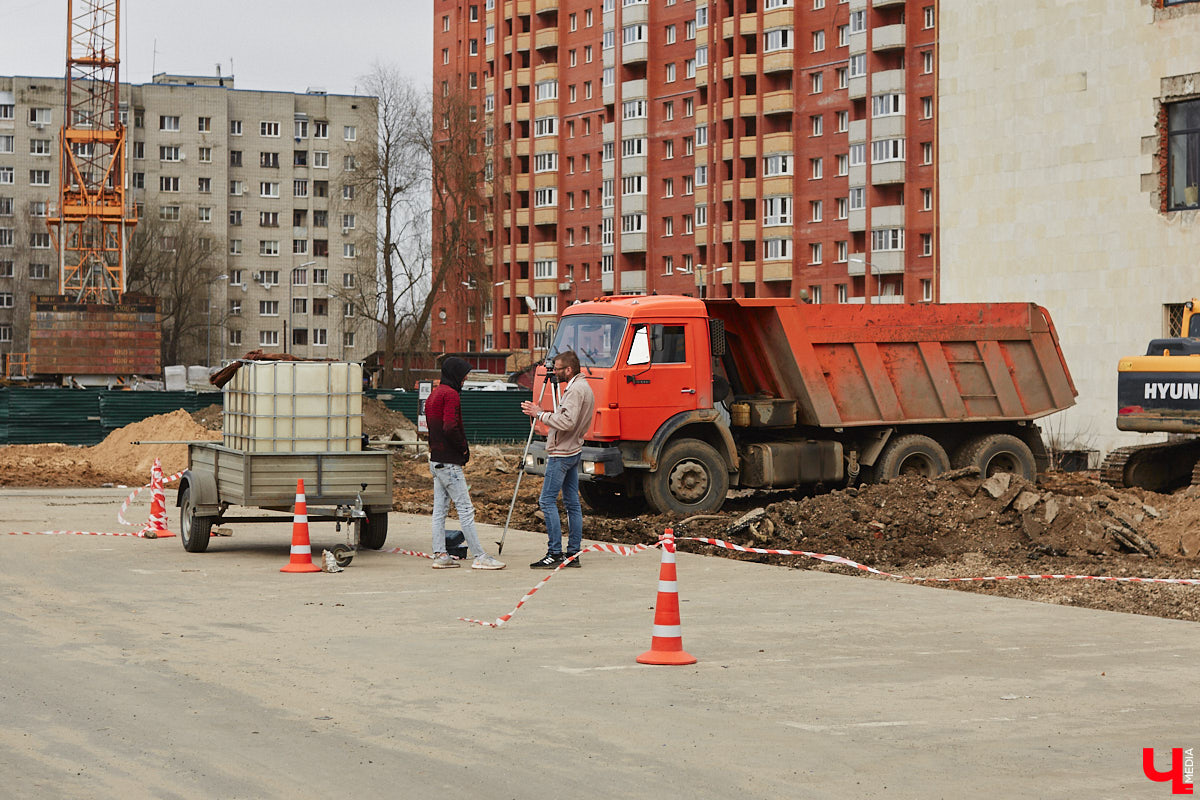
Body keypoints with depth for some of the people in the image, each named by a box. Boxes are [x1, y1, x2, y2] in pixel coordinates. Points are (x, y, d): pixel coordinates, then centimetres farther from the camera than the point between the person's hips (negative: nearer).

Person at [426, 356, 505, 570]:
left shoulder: (434, 395, 17)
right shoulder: (450, 394, -14)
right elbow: (450, 427, -25)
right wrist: (464, 448, -11)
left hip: (436, 461, 10)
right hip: (449, 462, -10)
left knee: (440, 510, 9)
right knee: (465, 509, -9)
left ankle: (440, 555, 10)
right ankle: (479, 557, -9)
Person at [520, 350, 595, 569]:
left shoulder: (575, 390, -17)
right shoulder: (585, 387, 16)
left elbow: (567, 422, -26)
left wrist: (540, 414, -20)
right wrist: (544, 414, 16)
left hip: (561, 453, -11)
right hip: (573, 451, 11)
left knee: (547, 500, -10)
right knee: (572, 502, 10)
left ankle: (555, 553, -12)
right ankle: (573, 553, 11)